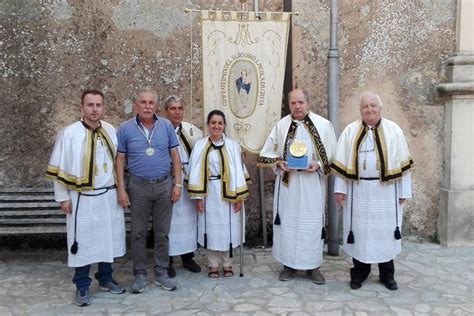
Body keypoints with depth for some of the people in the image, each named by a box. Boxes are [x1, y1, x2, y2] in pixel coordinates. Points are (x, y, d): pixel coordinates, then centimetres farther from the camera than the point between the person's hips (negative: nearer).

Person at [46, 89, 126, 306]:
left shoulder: (111, 131, 2)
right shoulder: (69, 133, -11)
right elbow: (59, 168, -6)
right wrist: (63, 197, -7)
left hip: (109, 195, 4)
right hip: (83, 198, -4)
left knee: (108, 238, 13)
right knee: (83, 241, 5)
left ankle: (105, 278, 32)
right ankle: (82, 286, 21)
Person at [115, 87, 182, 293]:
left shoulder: (166, 126, 2)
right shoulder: (125, 129, -1)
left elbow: (175, 156, 4)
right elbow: (119, 160, 0)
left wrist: (177, 184, -1)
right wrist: (121, 189, -5)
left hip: (164, 185, 1)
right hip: (138, 186, -1)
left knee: (162, 232, 9)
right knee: (138, 233, 7)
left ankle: (161, 273, 21)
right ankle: (140, 274, 21)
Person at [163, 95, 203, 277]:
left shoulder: (192, 131, 5)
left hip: (189, 181, 4)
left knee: (188, 218, 12)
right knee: (169, 220, 3)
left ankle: (188, 257, 26)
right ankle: (168, 261, 16)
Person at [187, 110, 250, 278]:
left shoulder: (233, 145, -3)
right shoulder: (200, 145, -1)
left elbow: (238, 171, -3)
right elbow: (195, 172, -1)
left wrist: (239, 197, -6)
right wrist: (198, 197, -6)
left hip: (227, 193, 0)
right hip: (208, 193, 1)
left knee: (228, 228, 7)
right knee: (211, 228, 7)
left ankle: (227, 264, 23)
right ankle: (213, 265, 21)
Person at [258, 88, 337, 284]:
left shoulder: (323, 124, -1)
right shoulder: (281, 125, 3)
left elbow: (332, 154, 2)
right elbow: (266, 153, 8)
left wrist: (318, 165, -14)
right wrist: (279, 162, -10)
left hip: (312, 184, -1)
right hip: (287, 183, 1)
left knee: (313, 223, 5)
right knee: (287, 222, 6)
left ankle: (313, 265, 20)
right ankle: (289, 264, 20)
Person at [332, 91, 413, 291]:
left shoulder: (393, 130, 2)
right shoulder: (350, 131, 3)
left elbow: (403, 163, 2)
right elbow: (342, 162, 2)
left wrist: (404, 191, 0)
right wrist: (340, 189, -3)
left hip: (385, 191, 0)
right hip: (359, 191, 0)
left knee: (385, 230, 7)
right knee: (359, 230, 6)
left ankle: (387, 274, 21)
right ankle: (359, 272, 19)